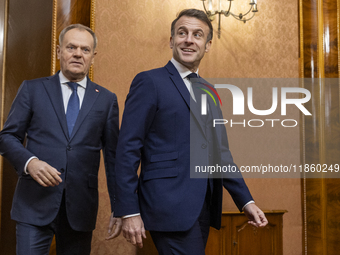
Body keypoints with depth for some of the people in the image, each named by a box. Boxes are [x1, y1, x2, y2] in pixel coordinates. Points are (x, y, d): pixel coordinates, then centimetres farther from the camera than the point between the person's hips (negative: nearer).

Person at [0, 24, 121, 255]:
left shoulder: (107, 99, 8)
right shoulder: (32, 89, 6)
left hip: (81, 207, 1)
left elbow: (113, 155, 9)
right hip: (36, 203, -1)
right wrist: (29, 162, -16)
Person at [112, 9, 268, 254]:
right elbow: (128, 149, -9)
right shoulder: (150, 82, -5)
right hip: (170, 207, -7)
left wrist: (246, 201, 10)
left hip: (204, 208, 7)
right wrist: (129, 212, -14)